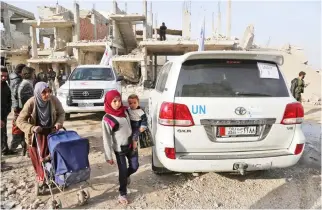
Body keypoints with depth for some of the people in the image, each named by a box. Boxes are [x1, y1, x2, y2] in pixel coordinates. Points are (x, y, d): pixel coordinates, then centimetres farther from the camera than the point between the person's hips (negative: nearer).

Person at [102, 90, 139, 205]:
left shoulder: (125, 111, -2)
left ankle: (126, 176, 47)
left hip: (131, 145, 5)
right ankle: (123, 194, 27)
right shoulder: (107, 119, -18)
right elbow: (107, 139, -15)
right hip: (119, 149, -5)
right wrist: (108, 156, -13)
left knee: (134, 167, 12)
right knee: (123, 170, 5)